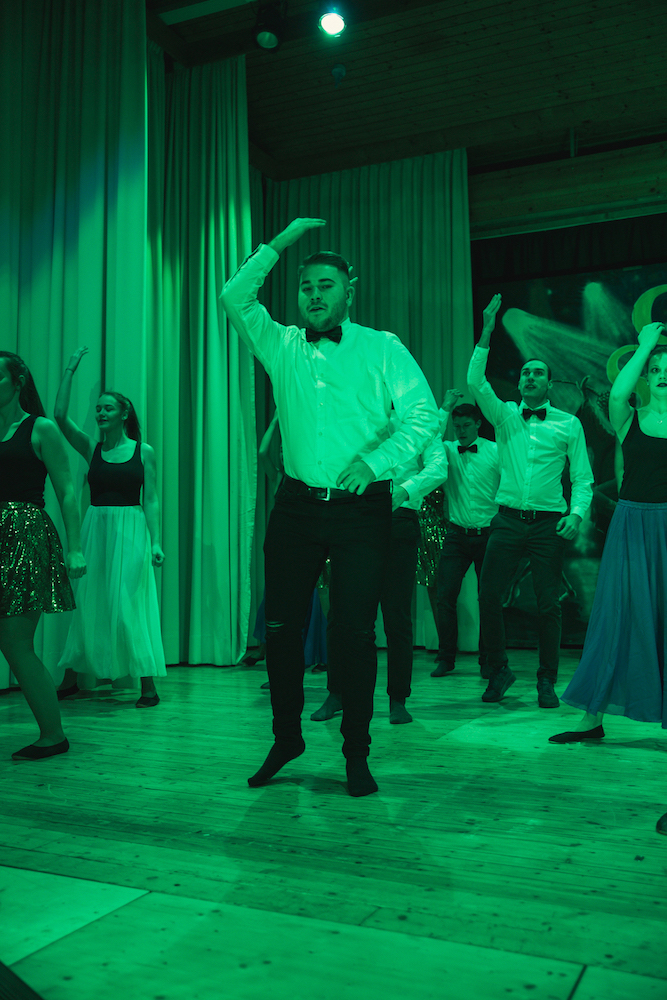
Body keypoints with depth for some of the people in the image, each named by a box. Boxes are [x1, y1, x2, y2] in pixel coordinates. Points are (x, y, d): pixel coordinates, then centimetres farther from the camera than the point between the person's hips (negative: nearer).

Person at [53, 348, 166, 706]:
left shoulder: (143, 451, 1)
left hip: (130, 531, -3)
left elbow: (151, 501, 0)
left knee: (129, 606, -4)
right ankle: (70, 679, 20)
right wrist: (70, 370, -5)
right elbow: (60, 415, -5)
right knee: (87, 604, 8)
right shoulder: (91, 448, 7)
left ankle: (148, 685, 1)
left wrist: (155, 541, -9)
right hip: (95, 530, 3)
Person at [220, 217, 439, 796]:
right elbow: (235, 298, 5)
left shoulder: (382, 348, 2)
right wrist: (283, 240, 3)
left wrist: (374, 461, -18)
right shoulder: (282, 346, 12)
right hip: (298, 506, 3)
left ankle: (357, 754, 15)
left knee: (354, 632, -1)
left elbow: (424, 415, -5)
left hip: (360, 510, -3)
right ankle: (286, 739, 25)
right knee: (281, 625, 7)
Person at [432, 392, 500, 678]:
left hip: (488, 535, -1)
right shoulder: (448, 450, 6)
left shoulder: (496, 451, 1)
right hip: (457, 536, 2)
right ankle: (446, 658, 9)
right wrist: (446, 407, -11)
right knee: (445, 596, -3)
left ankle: (487, 661, 15)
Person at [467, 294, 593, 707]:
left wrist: (576, 513, -13)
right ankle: (500, 671, 15)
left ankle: (547, 681, 15)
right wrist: (487, 333, -13)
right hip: (508, 519, 1)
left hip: (548, 523, -1)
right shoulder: (505, 415, 9)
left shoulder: (568, 424, 5)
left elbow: (583, 478, 4)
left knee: (549, 604, 0)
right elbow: (476, 383, -7)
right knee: (489, 597, -4)